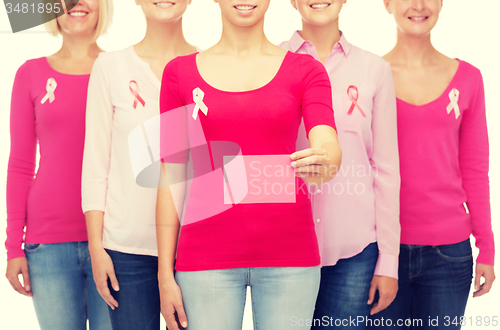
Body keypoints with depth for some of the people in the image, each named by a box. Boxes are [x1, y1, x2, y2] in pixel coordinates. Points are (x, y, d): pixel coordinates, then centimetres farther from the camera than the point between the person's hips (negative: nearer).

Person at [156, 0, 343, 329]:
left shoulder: (305, 70, 4)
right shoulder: (180, 72, 5)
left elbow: (329, 147, -12)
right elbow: (172, 180, 4)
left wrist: (325, 163, -36)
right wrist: (165, 275, 1)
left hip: (288, 255, 0)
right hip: (206, 256, 0)